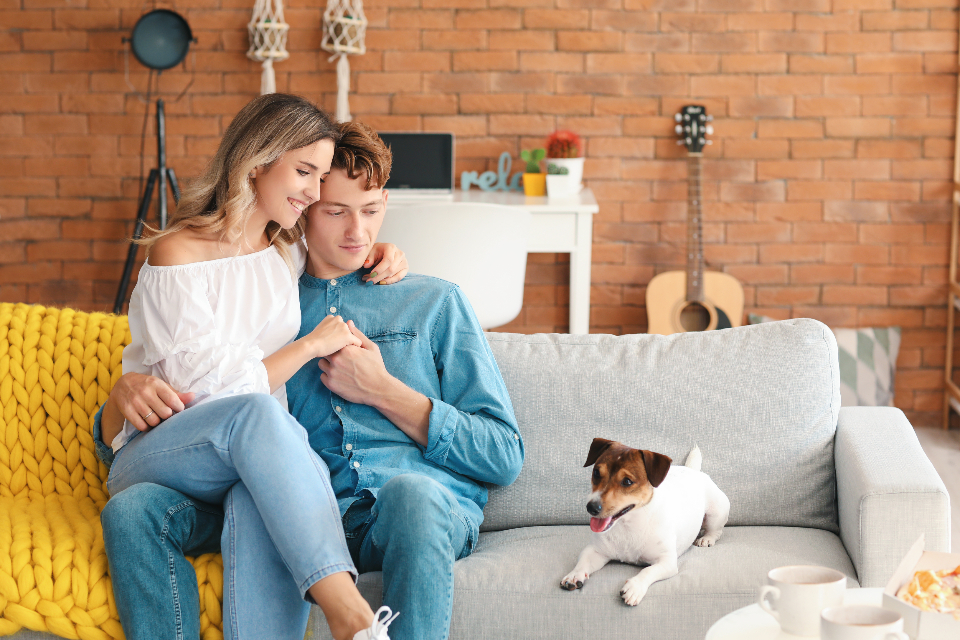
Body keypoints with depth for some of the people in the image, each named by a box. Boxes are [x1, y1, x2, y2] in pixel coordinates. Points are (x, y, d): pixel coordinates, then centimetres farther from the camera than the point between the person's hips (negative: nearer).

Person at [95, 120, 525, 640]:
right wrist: (127, 392, -4)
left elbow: (505, 456, 12)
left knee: (411, 492, -39)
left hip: (432, 505, -1)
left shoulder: (436, 303, 20)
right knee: (137, 509, -24)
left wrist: (383, 391, 3)